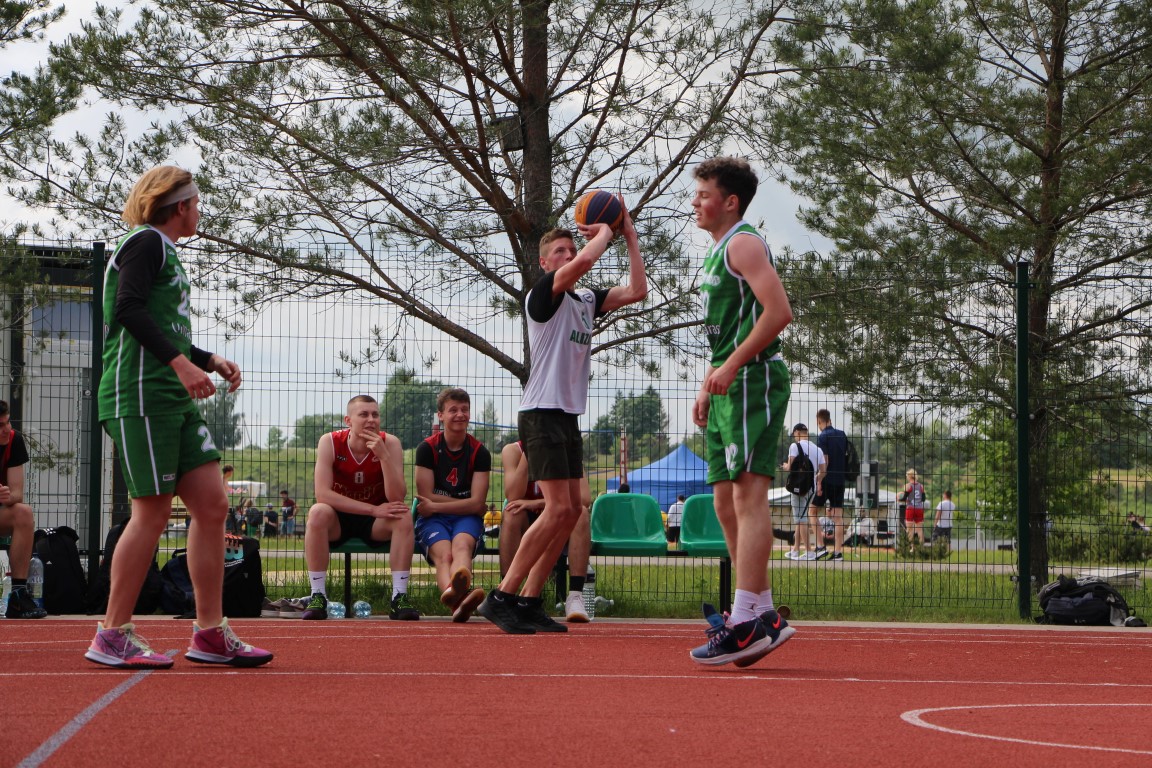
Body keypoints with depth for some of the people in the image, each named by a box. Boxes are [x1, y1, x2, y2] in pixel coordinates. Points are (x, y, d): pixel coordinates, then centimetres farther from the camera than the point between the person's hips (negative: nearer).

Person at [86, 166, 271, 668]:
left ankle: (210, 634, 5)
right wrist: (181, 362, -27)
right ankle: (112, 636, -2)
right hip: (141, 396, -10)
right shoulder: (146, 243, -5)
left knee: (212, 503, 3)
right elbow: (129, 309, -19)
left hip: (176, 398, 10)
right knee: (152, 513, -10)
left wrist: (210, 361, 14)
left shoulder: (164, 251, 24)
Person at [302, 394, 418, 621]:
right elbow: (322, 494, -24)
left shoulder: (390, 443, -12)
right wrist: (373, 509, -28)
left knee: (404, 516, -28)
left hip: (376, 525, 1)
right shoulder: (330, 442, -14)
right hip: (338, 520, -1)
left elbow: (397, 498, -21)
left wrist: (383, 455, -32)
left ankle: (399, 597, -25)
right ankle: (317, 597, -27)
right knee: (318, 513, -33)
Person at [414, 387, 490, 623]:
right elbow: (426, 496, -3)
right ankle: (456, 598, -71)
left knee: (461, 545, -35)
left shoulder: (479, 452, 6)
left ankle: (456, 597, -71)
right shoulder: (427, 448, 3)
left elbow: (477, 504, -2)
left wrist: (435, 505, -8)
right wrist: (465, 502, -4)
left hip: (467, 518, 1)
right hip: (433, 519, -1)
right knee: (443, 553, -34)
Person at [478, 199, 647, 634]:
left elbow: (637, 291, 9)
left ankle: (529, 601, 8)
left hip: (568, 416, 9)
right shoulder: (543, 294, -7)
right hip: (542, 414, -9)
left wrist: (630, 237, 8)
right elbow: (585, 262, -25)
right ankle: (501, 598, -13)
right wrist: (603, 233, -6)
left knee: (571, 510, 5)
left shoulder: (587, 300, 16)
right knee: (558, 508, -16)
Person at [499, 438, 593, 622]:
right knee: (511, 514, -32)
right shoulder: (513, 450, -7)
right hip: (525, 528, -1)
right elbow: (513, 497, -22)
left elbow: (585, 498, -22)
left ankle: (575, 596, -34)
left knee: (582, 513, -29)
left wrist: (538, 503, -31)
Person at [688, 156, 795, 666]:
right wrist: (707, 388, 20)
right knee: (726, 501, 8)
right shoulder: (717, 253, 23)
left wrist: (731, 367, -19)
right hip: (728, 388, 11)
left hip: (753, 381, -11)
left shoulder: (744, 243, -7)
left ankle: (747, 620, -20)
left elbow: (778, 312, -19)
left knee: (748, 492, -15)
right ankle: (763, 616, 11)